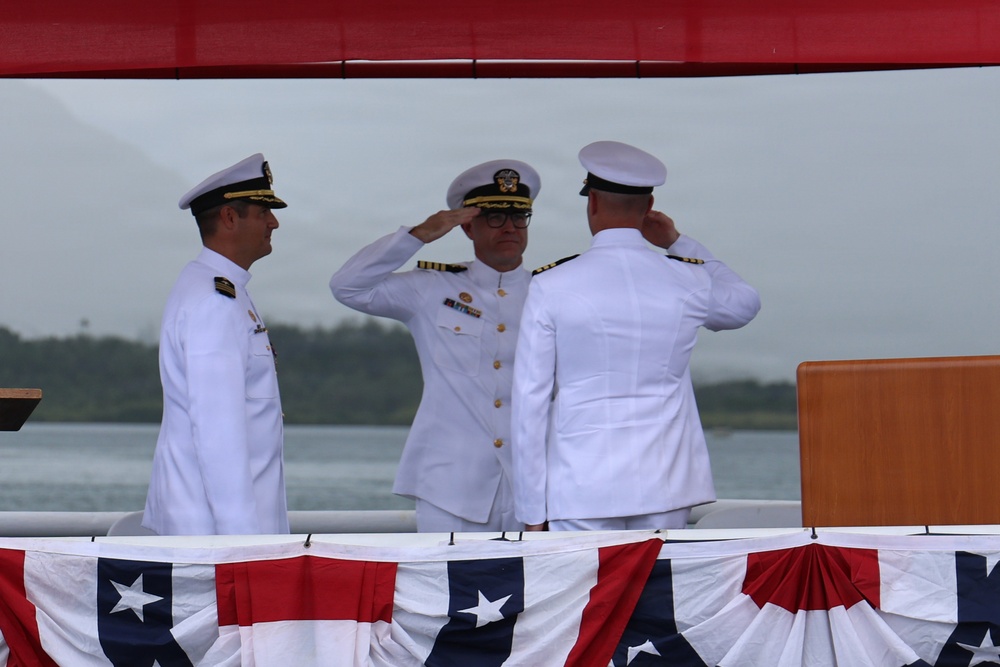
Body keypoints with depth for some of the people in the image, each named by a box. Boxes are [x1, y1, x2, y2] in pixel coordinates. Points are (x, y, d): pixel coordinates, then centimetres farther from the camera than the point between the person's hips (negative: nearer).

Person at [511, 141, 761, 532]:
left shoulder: (550, 287, -3)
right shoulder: (688, 282, 3)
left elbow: (530, 402, -2)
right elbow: (745, 302, 28)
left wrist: (532, 513, 3)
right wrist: (678, 243, 34)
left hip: (580, 493, -2)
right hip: (664, 487, 2)